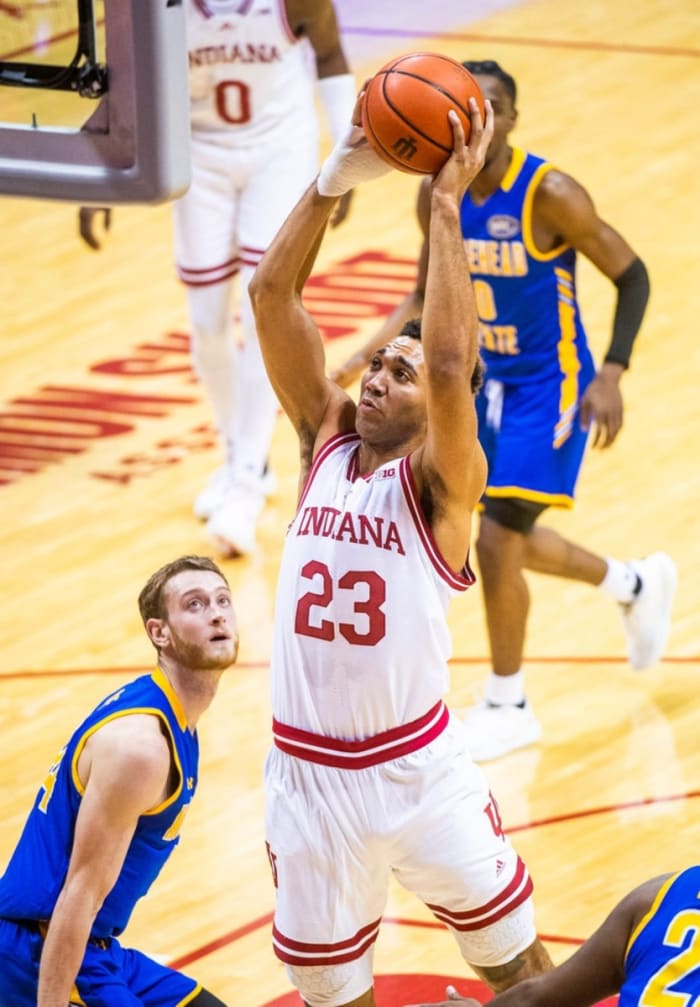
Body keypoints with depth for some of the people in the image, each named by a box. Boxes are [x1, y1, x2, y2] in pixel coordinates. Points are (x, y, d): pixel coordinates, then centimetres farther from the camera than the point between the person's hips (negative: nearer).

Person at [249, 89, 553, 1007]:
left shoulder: (440, 481, -11)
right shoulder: (326, 439, 3)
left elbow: (453, 362, -30)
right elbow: (271, 295, -5)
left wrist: (448, 204, -27)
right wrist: (336, 179, -13)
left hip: (419, 771, -4)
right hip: (308, 774, 4)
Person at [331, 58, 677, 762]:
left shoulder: (551, 195, -23)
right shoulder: (437, 194, -5)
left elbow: (631, 277, -14)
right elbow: (427, 295, 9)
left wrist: (611, 375, -23)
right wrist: (367, 355, -5)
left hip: (548, 387, -7)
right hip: (488, 380, 7)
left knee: (497, 542, -10)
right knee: (509, 537, 19)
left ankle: (507, 708, 10)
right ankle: (636, 584, 47)